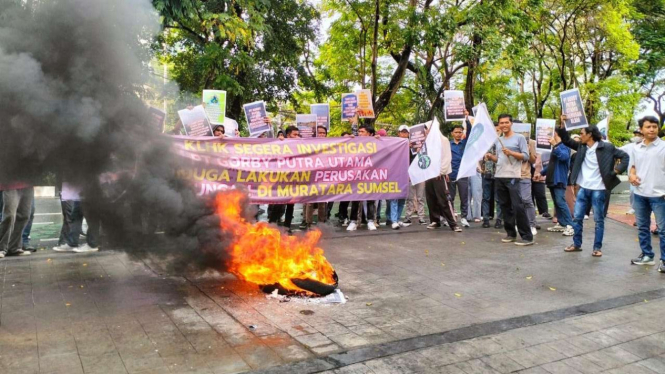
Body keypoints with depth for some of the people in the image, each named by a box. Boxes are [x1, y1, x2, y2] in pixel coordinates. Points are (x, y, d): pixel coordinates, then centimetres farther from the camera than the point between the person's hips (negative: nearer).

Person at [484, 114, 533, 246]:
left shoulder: (519, 138, 0)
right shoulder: (498, 140, 17)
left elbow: (526, 156, -6)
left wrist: (511, 152, -17)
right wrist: (491, 157, 0)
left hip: (513, 177, -6)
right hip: (499, 177, 7)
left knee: (518, 206, -12)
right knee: (505, 206, 10)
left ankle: (527, 236, -8)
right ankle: (511, 233, 19)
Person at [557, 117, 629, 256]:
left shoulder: (606, 147, -8)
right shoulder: (581, 146, 6)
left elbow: (625, 156, -4)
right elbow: (566, 140, 9)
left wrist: (616, 171, -12)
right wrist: (562, 124, -4)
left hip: (598, 189, -5)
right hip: (583, 188, 5)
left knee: (598, 220, 4)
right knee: (577, 217, 7)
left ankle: (597, 247, 12)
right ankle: (577, 244, 19)